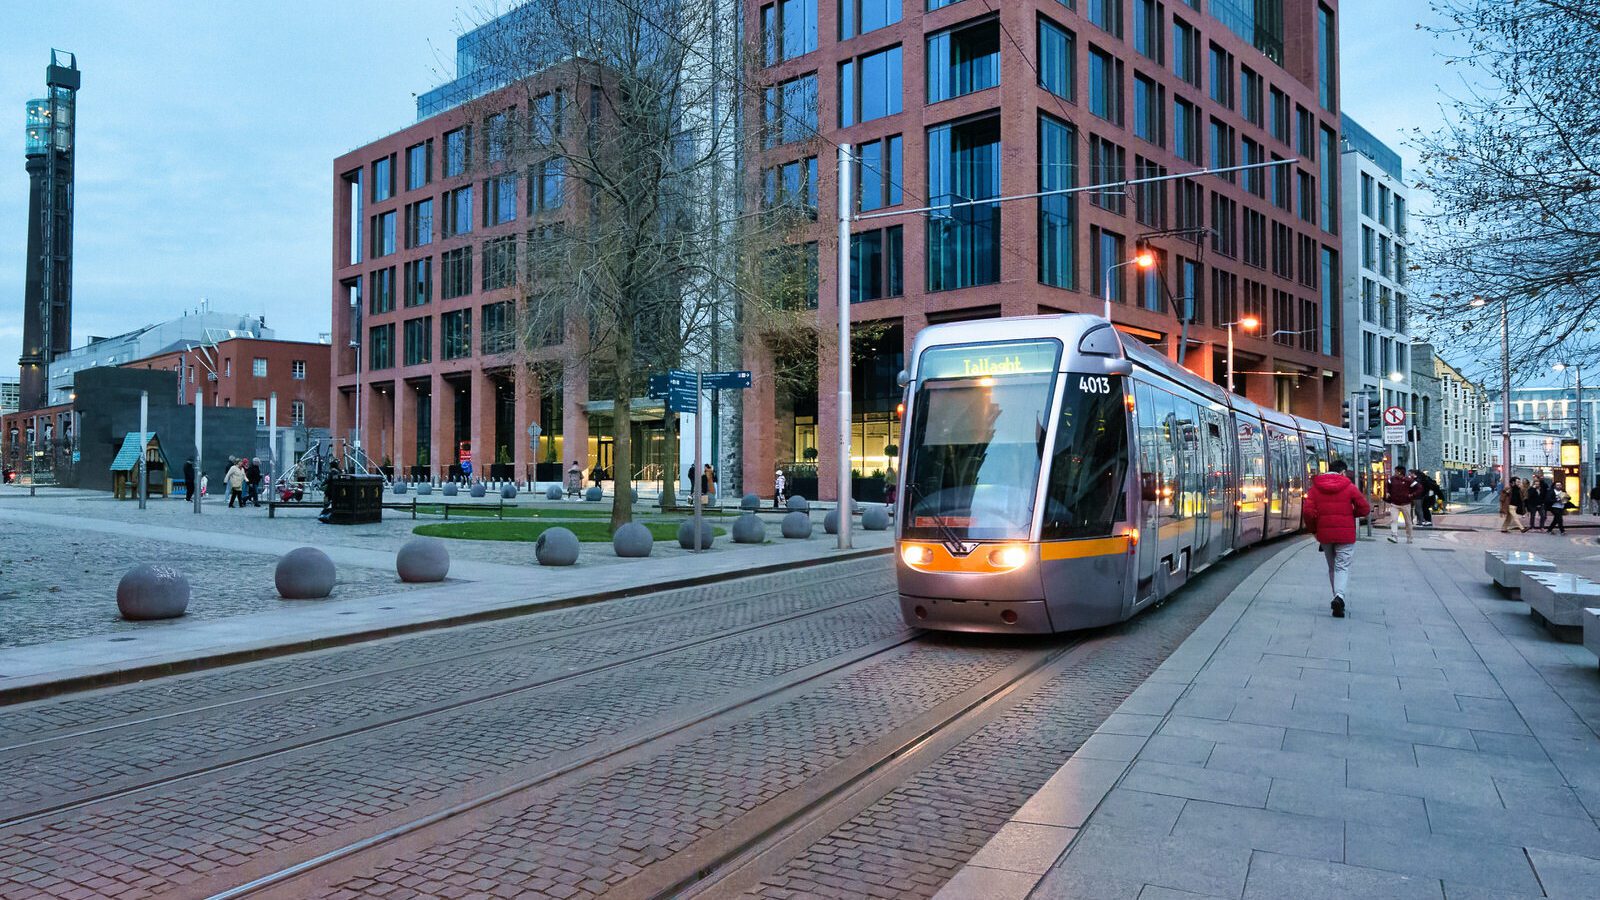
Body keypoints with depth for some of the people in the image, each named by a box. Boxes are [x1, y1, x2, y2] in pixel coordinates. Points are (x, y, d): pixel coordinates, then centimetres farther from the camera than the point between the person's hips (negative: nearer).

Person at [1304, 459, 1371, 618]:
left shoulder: (1315, 487, 2)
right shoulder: (1349, 486, -3)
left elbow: (1308, 511, -7)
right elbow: (1365, 509, -2)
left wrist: (1313, 529, 6)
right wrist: (1351, 513, 17)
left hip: (1324, 534, 2)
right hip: (1345, 534, -2)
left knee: (1332, 567, 17)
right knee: (1342, 566, -1)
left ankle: (1338, 598, 22)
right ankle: (1339, 596, -24)